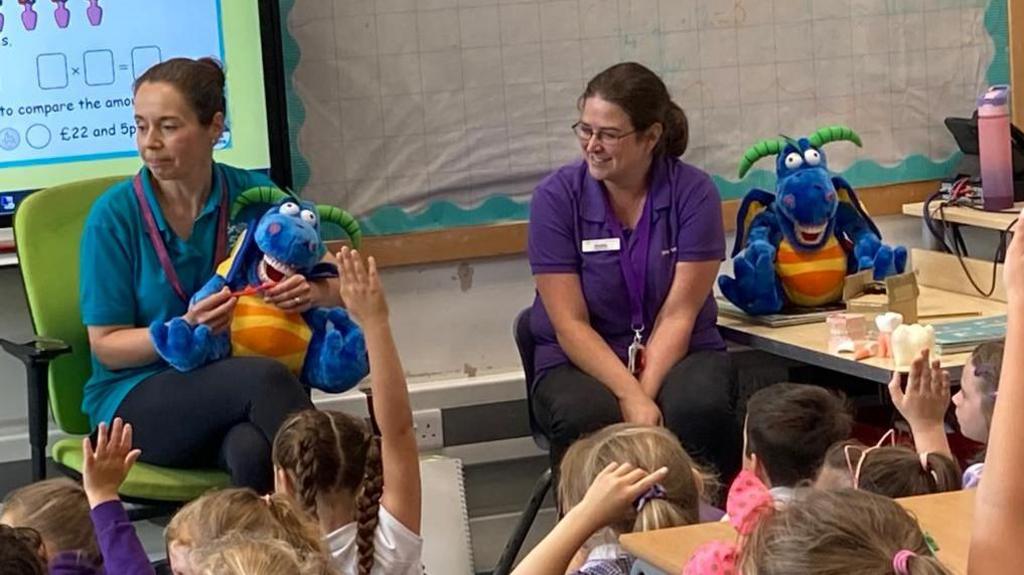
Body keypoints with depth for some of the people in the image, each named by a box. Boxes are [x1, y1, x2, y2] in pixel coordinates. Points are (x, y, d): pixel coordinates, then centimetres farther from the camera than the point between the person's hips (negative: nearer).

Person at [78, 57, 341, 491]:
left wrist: (313, 293, -18)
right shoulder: (114, 215, -6)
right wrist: (186, 329, -23)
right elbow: (106, 345, -4)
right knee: (264, 378, -33)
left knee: (253, 451, -37)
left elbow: (338, 288, 8)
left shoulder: (252, 196, 2)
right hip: (136, 398, -2)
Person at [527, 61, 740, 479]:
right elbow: (570, 325, -10)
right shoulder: (556, 197, -6)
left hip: (677, 355, 0)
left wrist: (645, 393, -22)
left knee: (701, 407, -33)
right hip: (580, 362, 0)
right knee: (587, 419, -34)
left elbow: (679, 315, -8)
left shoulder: (693, 193, -5)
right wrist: (630, 396, -23)